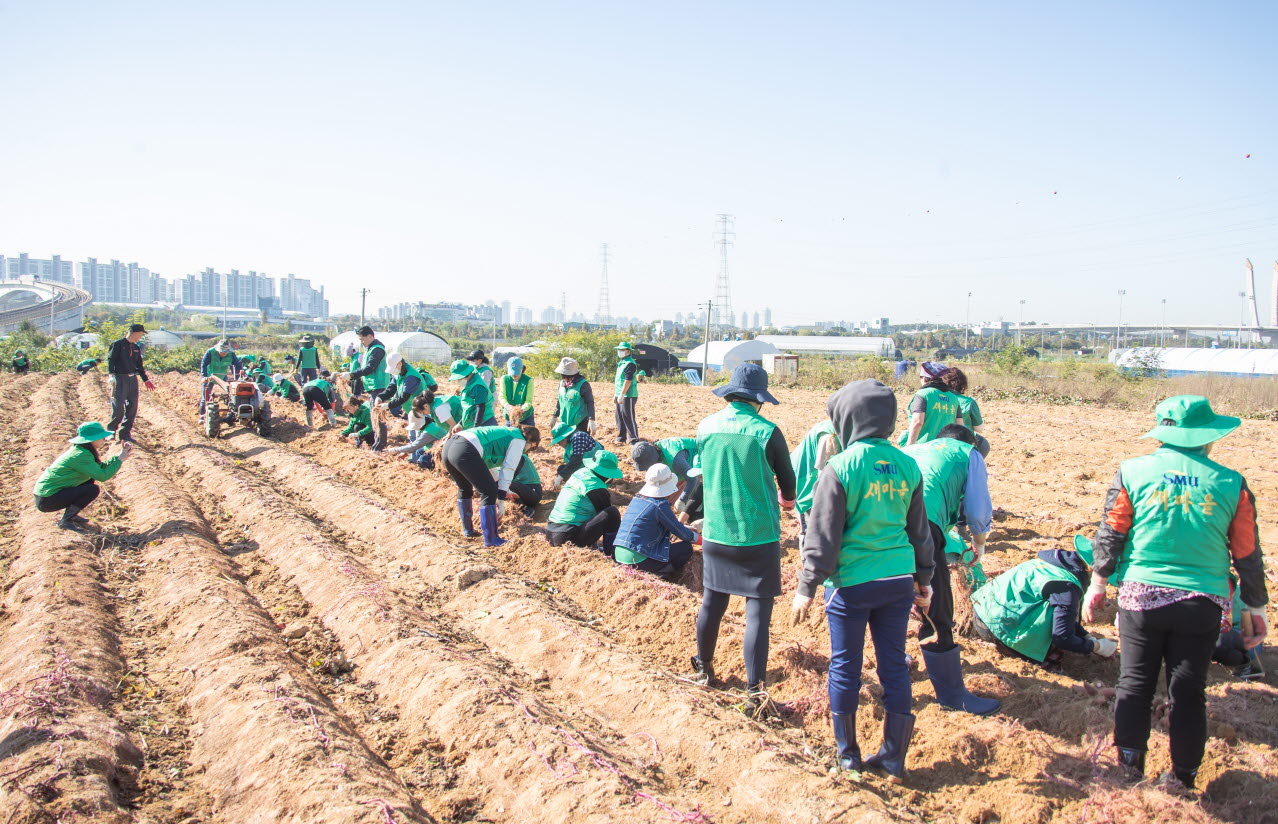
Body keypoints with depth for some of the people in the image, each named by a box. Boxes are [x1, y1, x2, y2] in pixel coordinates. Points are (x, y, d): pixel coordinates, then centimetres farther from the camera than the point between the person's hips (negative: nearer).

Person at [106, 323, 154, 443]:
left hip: (133, 379, 7)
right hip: (120, 378, -7)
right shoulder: (118, 345, -4)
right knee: (118, 406, -12)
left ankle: (125, 433, 13)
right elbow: (110, 360, -12)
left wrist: (146, 380, 23)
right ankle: (111, 430, 5)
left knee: (132, 407, 4)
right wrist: (111, 375, -25)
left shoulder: (136, 348, 17)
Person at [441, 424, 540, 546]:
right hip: (465, 452, -10)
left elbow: (491, 464, 44)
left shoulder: (506, 432, 35)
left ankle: (467, 530, 40)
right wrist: (501, 499, 4)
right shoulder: (519, 440, 10)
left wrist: (504, 491, 52)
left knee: (464, 489, 29)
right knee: (489, 493, 0)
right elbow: (508, 469, 2)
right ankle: (491, 539, 3)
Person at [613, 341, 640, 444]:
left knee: (628, 417, -8)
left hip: (628, 396, -10)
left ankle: (633, 439, -2)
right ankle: (621, 438, 22)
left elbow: (628, 380, -22)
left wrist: (621, 395, -25)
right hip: (620, 395, 10)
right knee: (619, 417, 13)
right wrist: (615, 395, 22)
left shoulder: (630, 364, -15)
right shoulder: (621, 363, 17)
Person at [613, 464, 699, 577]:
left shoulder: (636, 499, 12)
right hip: (637, 560, -8)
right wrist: (695, 537, 19)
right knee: (686, 548, 2)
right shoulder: (660, 505, -12)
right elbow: (680, 531, -1)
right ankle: (657, 574, -7)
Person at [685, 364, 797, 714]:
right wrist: (785, 499, 24)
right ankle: (754, 690, 0)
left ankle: (703, 667, 35)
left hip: (716, 534, 4)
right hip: (759, 537, -4)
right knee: (758, 612, 1)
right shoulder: (766, 432, -14)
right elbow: (788, 484, 1)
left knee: (712, 602, 19)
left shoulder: (705, 428, -1)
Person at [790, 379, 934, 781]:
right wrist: (923, 580, 24)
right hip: (899, 580, 5)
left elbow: (823, 536, -11)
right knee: (894, 665, 13)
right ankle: (893, 757, 22)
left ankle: (848, 754, 23)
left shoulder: (840, 468, -13)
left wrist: (807, 588, -2)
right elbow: (920, 529, 12)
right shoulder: (907, 465, 2)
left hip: (852, 582, -5)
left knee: (845, 668, 10)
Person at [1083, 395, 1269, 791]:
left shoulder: (1133, 472, -4)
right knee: (1189, 692, 11)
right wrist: (1256, 608, 14)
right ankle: (1183, 777, 19)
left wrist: (1097, 585, 8)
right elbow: (1248, 556, 3)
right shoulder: (1231, 484, -2)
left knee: (1135, 684, 11)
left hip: (1140, 596, 0)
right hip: (1203, 603, 1)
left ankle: (1129, 766, 18)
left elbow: (1110, 536, -2)